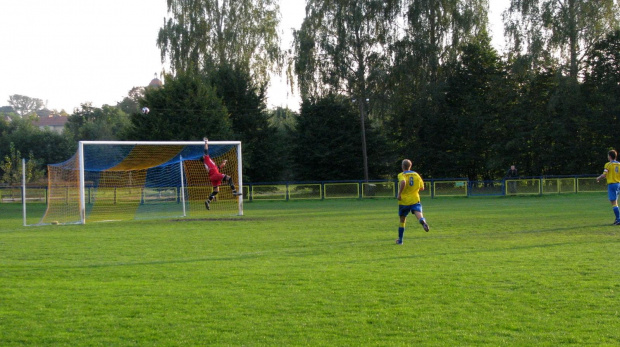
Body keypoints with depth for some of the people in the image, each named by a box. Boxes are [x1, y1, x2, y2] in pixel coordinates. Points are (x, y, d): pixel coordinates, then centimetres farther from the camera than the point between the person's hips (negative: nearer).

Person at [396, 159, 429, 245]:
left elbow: (403, 182, -26)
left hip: (404, 201, -1)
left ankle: (400, 240, 23)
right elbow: (422, 188, 15)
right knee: (419, 214, -18)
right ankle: (423, 221, -54)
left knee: (402, 221, 14)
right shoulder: (416, 175, 10)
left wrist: (399, 194, -19)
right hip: (415, 200, 1)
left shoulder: (401, 175, -3)